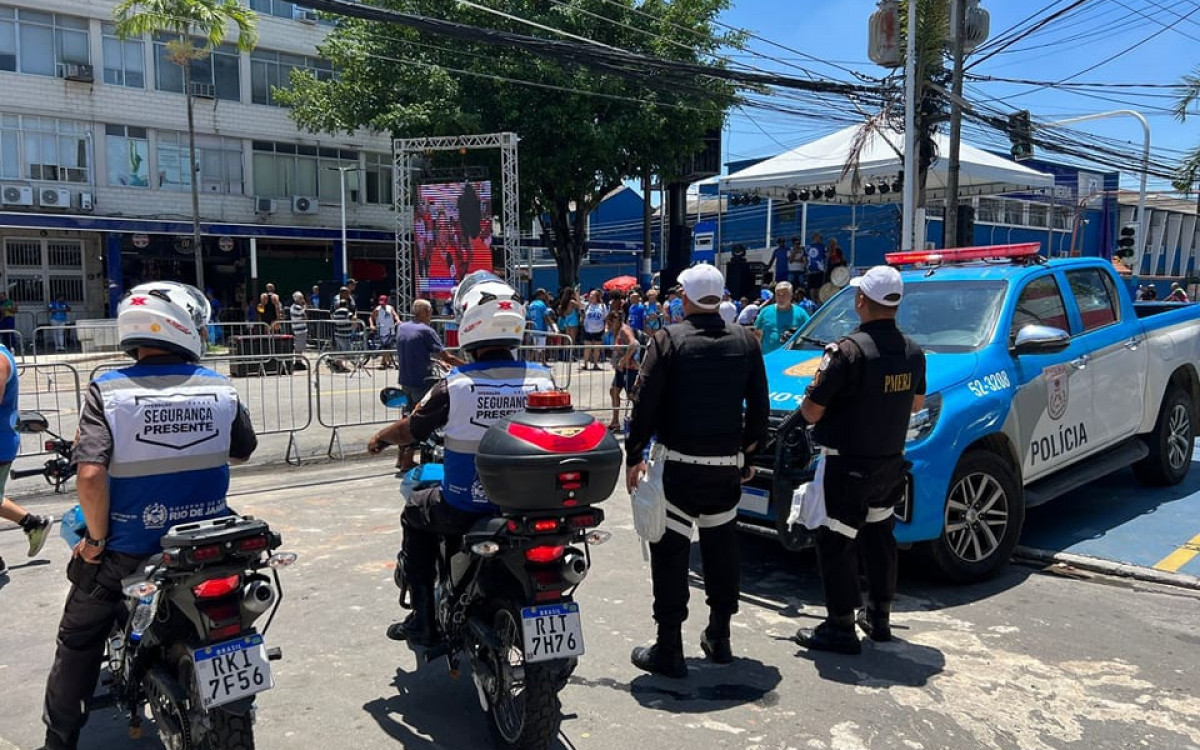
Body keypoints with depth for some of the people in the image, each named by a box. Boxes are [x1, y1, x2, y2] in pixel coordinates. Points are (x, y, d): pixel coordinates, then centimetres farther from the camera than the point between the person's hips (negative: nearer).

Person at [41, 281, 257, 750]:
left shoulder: (107, 391, -14)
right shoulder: (221, 388, -7)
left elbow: (90, 474, -23)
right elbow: (243, 451, 8)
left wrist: (97, 539, -8)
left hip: (128, 550, -2)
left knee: (79, 641, 22)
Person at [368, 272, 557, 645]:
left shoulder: (456, 384, -17)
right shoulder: (543, 377, -9)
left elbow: (411, 430, -3)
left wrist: (379, 439, 20)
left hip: (465, 509, -3)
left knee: (414, 512, 27)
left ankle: (423, 620, 25)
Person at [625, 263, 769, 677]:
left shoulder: (668, 340, -10)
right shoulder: (745, 341, 4)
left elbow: (645, 403, -11)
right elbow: (759, 405, 9)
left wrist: (634, 456, -3)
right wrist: (749, 453, 18)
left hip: (679, 462, -5)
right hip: (728, 462, 5)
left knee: (670, 551, 1)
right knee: (721, 547, 17)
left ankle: (669, 648, 4)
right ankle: (719, 637, 28)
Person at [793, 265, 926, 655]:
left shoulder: (847, 351, -21)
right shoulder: (912, 351, 2)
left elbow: (811, 412, -19)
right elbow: (916, 403, 17)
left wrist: (813, 393, 1)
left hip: (848, 466, -7)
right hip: (891, 462, 8)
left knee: (836, 544, 2)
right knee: (879, 536, 20)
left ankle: (840, 627, 7)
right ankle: (878, 616, 32)